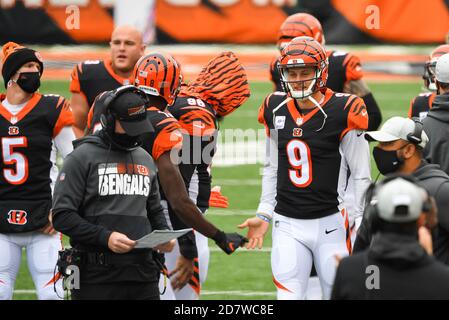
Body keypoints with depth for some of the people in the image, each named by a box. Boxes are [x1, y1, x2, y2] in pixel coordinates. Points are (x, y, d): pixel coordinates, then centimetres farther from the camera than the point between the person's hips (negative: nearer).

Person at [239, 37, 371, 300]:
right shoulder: (276, 110, 6)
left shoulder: (342, 112, -9)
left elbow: (361, 177, -5)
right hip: (288, 226, 3)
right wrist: (264, 214, 15)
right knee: (289, 296, -4)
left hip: (330, 222, -3)